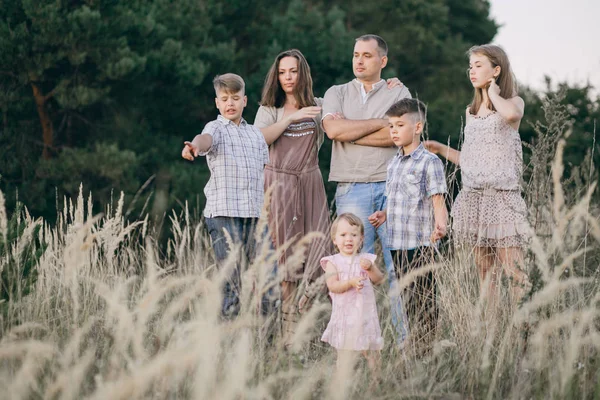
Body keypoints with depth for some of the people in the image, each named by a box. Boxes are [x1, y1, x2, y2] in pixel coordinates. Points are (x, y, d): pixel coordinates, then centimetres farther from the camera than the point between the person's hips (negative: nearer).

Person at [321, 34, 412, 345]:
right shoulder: (337, 94, 15)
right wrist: (379, 123, -4)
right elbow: (333, 129, -5)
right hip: (352, 188, 1)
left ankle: (406, 339, -3)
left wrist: (349, 133, -5)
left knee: (397, 264, -5)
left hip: (391, 186, -1)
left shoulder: (398, 93, 11)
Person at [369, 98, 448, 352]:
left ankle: (427, 347, 1)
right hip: (397, 243, 7)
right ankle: (413, 346, 18)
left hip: (420, 243, -7)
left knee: (423, 300, -4)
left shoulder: (429, 161, -7)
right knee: (407, 300, 11)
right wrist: (384, 215, 6)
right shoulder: (393, 164, 15)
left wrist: (441, 226, -28)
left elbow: (437, 200, -12)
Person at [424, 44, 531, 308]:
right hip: (473, 195, 6)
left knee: (513, 270, -11)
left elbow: (511, 114, -26)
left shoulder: (513, 101, 2)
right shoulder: (472, 111, 19)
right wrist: (441, 149, 10)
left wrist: (493, 92, -8)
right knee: (485, 272, 6)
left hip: (502, 194, -6)